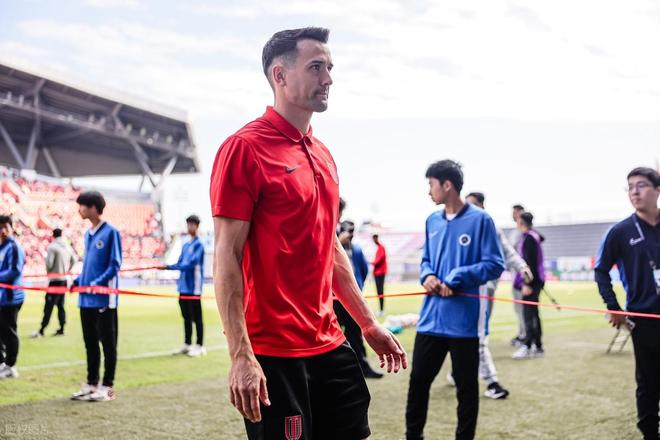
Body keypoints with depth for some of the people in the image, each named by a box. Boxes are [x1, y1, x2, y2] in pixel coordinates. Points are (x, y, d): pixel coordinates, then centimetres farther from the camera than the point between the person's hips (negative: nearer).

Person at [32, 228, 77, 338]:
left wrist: (48, 272, 3)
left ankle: (41, 330, -7)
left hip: (55, 280, -7)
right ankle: (61, 329, 10)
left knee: (49, 306, -7)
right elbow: (74, 260, 15)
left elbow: (49, 263, -17)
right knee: (61, 305, 11)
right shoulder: (67, 247, 8)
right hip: (64, 279, 7)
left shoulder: (52, 246, -13)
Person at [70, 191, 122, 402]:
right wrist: (78, 281, 6)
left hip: (104, 298, -8)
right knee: (90, 342, 13)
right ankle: (91, 383, 22)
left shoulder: (111, 232, -10)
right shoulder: (88, 234, 13)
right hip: (86, 299, 8)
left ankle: (107, 386, 8)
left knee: (107, 342, 2)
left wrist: (97, 283, -21)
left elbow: (115, 265, -12)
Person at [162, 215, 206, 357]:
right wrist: (167, 266, -2)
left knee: (196, 317, -3)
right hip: (184, 287, 7)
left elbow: (192, 263, -19)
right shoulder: (185, 245, 16)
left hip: (194, 287, -7)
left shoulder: (198, 245, -8)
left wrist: (169, 266, -24)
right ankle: (187, 344, 20)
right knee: (187, 317, 13)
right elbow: (180, 264, 16)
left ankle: (199, 346, 2)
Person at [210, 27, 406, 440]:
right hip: (272, 353, -8)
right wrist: (241, 355, -20)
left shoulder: (323, 155, 12)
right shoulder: (245, 148, -11)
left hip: (331, 344, 8)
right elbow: (227, 257, -15)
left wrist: (368, 323, 21)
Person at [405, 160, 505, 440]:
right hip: (431, 318, 5)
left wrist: (455, 279, -18)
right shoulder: (433, 221, 10)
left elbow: (494, 265, -10)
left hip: (464, 320, -5)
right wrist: (427, 275, -4)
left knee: (466, 386, 8)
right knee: (418, 380, 11)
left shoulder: (480, 220, -8)